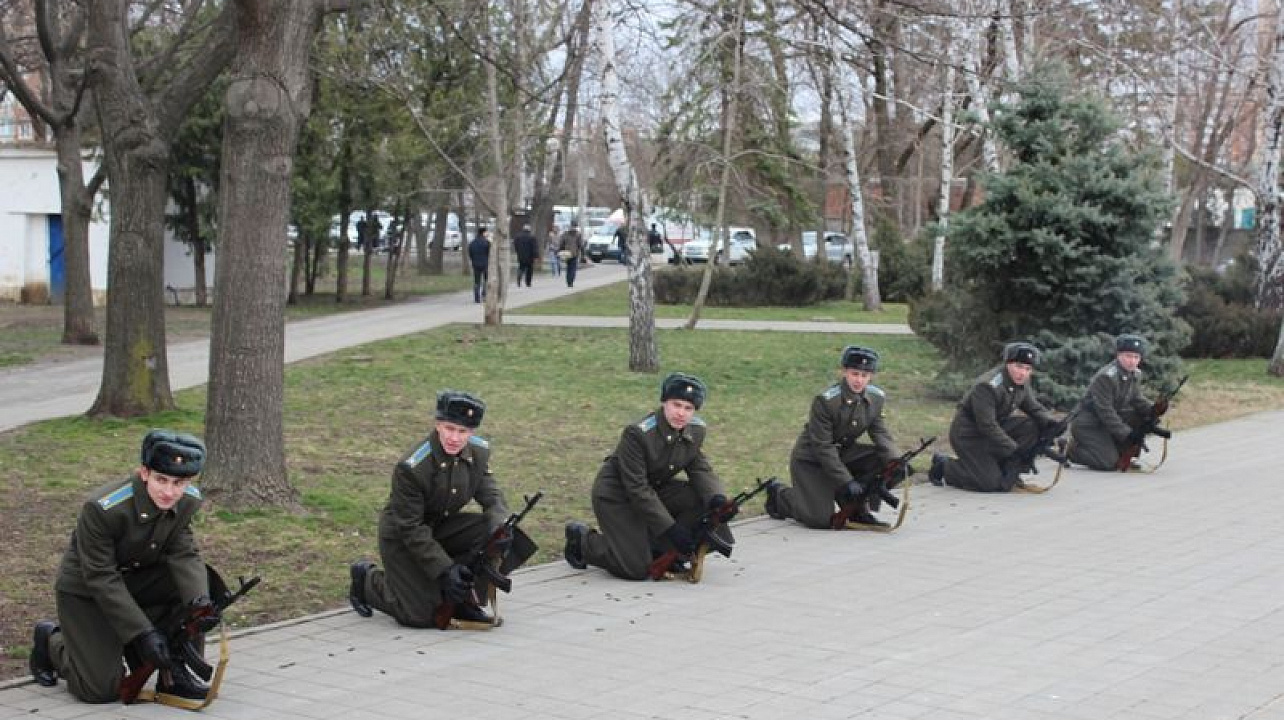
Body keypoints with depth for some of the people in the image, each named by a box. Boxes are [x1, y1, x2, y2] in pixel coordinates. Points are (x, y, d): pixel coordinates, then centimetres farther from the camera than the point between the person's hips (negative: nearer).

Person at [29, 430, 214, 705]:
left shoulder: (188, 501, -14)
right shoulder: (101, 508, -33)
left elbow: (184, 555, -16)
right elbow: (101, 578, -29)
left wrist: (200, 601, -37)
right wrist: (143, 632, -32)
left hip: (138, 579, 6)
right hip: (85, 590, -5)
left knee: (197, 582, -20)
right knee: (102, 690, -10)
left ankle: (172, 674, -7)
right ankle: (51, 641, 20)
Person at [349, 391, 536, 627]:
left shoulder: (479, 452, -11)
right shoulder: (411, 468, -30)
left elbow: (492, 496, -5)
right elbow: (410, 528, -26)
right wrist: (445, 569, -30)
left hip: (443, 527, 6)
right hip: (402, 537, -6)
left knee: (493, 534, -19)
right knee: (422, 616, -12)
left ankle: (464, 599, -2)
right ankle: (368, 579, 15)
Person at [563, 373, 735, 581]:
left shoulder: (695, 431, -9)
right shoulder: (637, 434, -30)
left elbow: (700, 470, -3)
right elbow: (637, 489, -29)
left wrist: (717, 498, -27)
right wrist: (671, 528, -32)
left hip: (656, 488, 7)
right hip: (617, 495, -7)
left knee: (706, 500, -14)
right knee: (637, 569, -16)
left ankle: (661, 551, 1)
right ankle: (581, 539, 10)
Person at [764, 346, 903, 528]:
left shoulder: (876, 398, -8)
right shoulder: (825, 400, -26)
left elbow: (881, 434, -8)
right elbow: (822, 447, -25)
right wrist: (847, 481, -29)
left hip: (843, 453, 6)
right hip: (811, 459, -6)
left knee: (885, 460, -16)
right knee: (821, 520, -16)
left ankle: (858, 508, 1)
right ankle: (779, 494, 12)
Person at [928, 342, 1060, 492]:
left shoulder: (1021, 382, -1)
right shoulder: (987, 386, -28)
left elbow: (1034, 408, 6)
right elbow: (987, 425, -29)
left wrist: (1052, 424, -16)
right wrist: (1015, 450, -28)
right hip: (968, 434, -8)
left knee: (1032, 426, -12)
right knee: (991, 484, -17)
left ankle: (1006, 470, -1)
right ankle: (944, 466, 5)